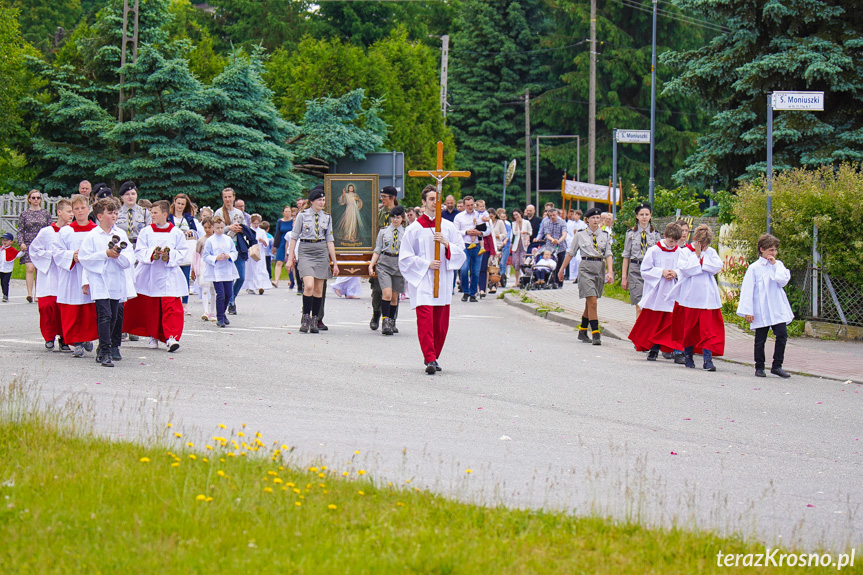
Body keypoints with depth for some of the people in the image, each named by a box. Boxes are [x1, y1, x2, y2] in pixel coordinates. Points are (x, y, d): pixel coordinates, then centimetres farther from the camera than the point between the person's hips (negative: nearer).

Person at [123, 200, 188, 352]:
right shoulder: (146, 232, 5)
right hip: (149, 275, 2)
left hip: (169, 276, -2)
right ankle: (153, 336, 21)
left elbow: (182, 253, 3)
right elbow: (139, 252, 1)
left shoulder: (176, 233, 3)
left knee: (171, 305, -13)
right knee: (151, 307, 7)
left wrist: (169, 255, -15)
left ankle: (171, 337, -17)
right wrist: (152, 254, -17)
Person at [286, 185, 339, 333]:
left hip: (322, 253, 3)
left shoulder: (327, 217, 8)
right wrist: (290, 258, -1)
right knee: (309, 286, -18)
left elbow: (330, 240, 10)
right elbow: (294, 237, 3)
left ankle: (314, 321, 10)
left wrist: (334, 263, 8)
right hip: (306, 253, -3)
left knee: (319, 289, 3)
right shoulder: (302, 215, 0)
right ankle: (305, 318, -6)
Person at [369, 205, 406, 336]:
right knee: (387, 294, -16)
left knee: (394, 296, 7)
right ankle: (385, 322, -12)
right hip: (384, 264, -1)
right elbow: (377, 251, 10)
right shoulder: (383, 231, 7)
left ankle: (391, 322, 22)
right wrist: (371, 265, 3)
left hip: (399, 266, 1)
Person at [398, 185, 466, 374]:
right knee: (425, 320, -15)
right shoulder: (414, 228, 1)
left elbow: (460, 252, 8)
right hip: (422, 280, -4)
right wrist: (427, 264, -10)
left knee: (441, 322, 5)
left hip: (443, 281, 4)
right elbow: (405, 257, 1)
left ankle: (433, 358, 19)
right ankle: (430, 360, -19)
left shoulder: (448, 227, 9)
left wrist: (446, 243, -11)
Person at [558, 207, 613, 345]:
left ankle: (582, 332, 26)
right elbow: (570, 253, 10)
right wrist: (562, 270, 15)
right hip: (586, 268, -3)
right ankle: (595, 334, -14)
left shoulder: (605, 236, 9)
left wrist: (610, 272, -9)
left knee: (589, 303, 11)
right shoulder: (580, 235, 2)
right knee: (592, 302, -13)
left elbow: (608, 255, 5)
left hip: (600, 268, 3)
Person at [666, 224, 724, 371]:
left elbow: (717, 267, -8)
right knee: (689, 327, 9)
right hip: (689, 296, -1)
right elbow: (685, 270, -15)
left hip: (707, 297, 1)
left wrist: (703, 258, -11)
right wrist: (696, 255, -12)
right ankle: (688, 355, 26)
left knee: (708, 328, -8)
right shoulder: (685, 252, 0)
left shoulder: (711, 252, 7)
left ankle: (708, 359, -9)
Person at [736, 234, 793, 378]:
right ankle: (759, 367, 16)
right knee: (760, 339, 4)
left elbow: (784, 281, -7)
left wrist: (775, 265, -6)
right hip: (761, 311, -3)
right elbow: (747, 289, -4)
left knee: (782, 335, -5)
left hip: (778, 309, 3)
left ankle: (777, 366, 6)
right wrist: (747, 311, -9)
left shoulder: (778, 265, 9)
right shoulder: (754, 268, -3)